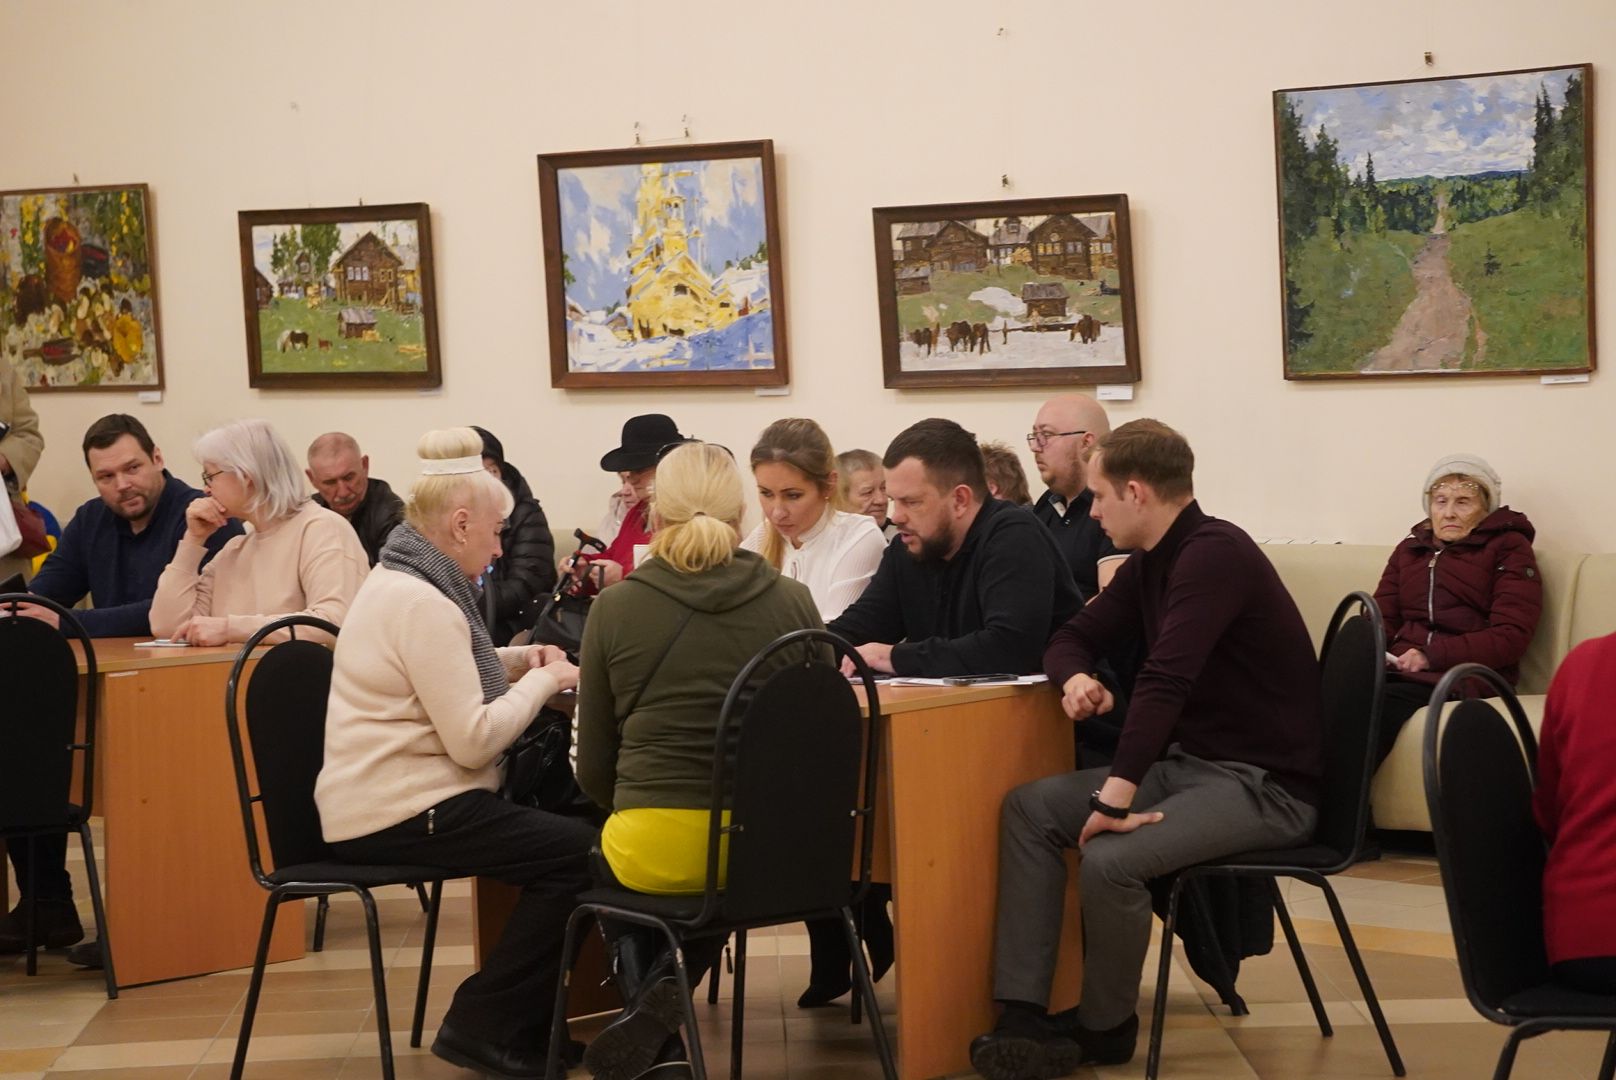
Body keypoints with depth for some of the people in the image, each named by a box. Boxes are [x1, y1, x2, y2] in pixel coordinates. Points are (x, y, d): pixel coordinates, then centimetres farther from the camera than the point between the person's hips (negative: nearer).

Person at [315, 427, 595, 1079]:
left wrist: (514, 663, 15)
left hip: (392, 798, 11)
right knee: (580, 852, -13)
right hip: (398, 814, -11)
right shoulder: (422, 603, -20)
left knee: (557, 824, 12)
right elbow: (474, 741, -24)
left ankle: (519, 1022, 16)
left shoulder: (402, 580, 13)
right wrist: (543, 682, -9)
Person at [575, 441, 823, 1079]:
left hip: (657, 848, -2)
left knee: (598, 858, 34)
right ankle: (660, 1017, 12)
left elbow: (594, 771, 4)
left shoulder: (615, 608, -4)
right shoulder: (792, 603, -1)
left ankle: (654, 1029, 19)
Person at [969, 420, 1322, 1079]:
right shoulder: (1151, 563, 11)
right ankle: (1023, 1014, -9)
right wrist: (1075, 678, -5)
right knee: (1027, 810, -1)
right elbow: (1075, 637, 19)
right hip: (1190, 763, 10)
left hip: (1263, 783, -10)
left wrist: (1115, 797, -32)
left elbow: (1166, 679, -28)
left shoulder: (1213, 553, -19)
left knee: (1109, 858, -29)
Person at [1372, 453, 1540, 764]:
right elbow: (1382, 618, 19)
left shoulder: (1508, 549, 10)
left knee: (1378, 708, -37)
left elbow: (1511, 636, -2)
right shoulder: (1410, 548, 27)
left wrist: (1431, 656, -13)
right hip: (1397, 670, 5)